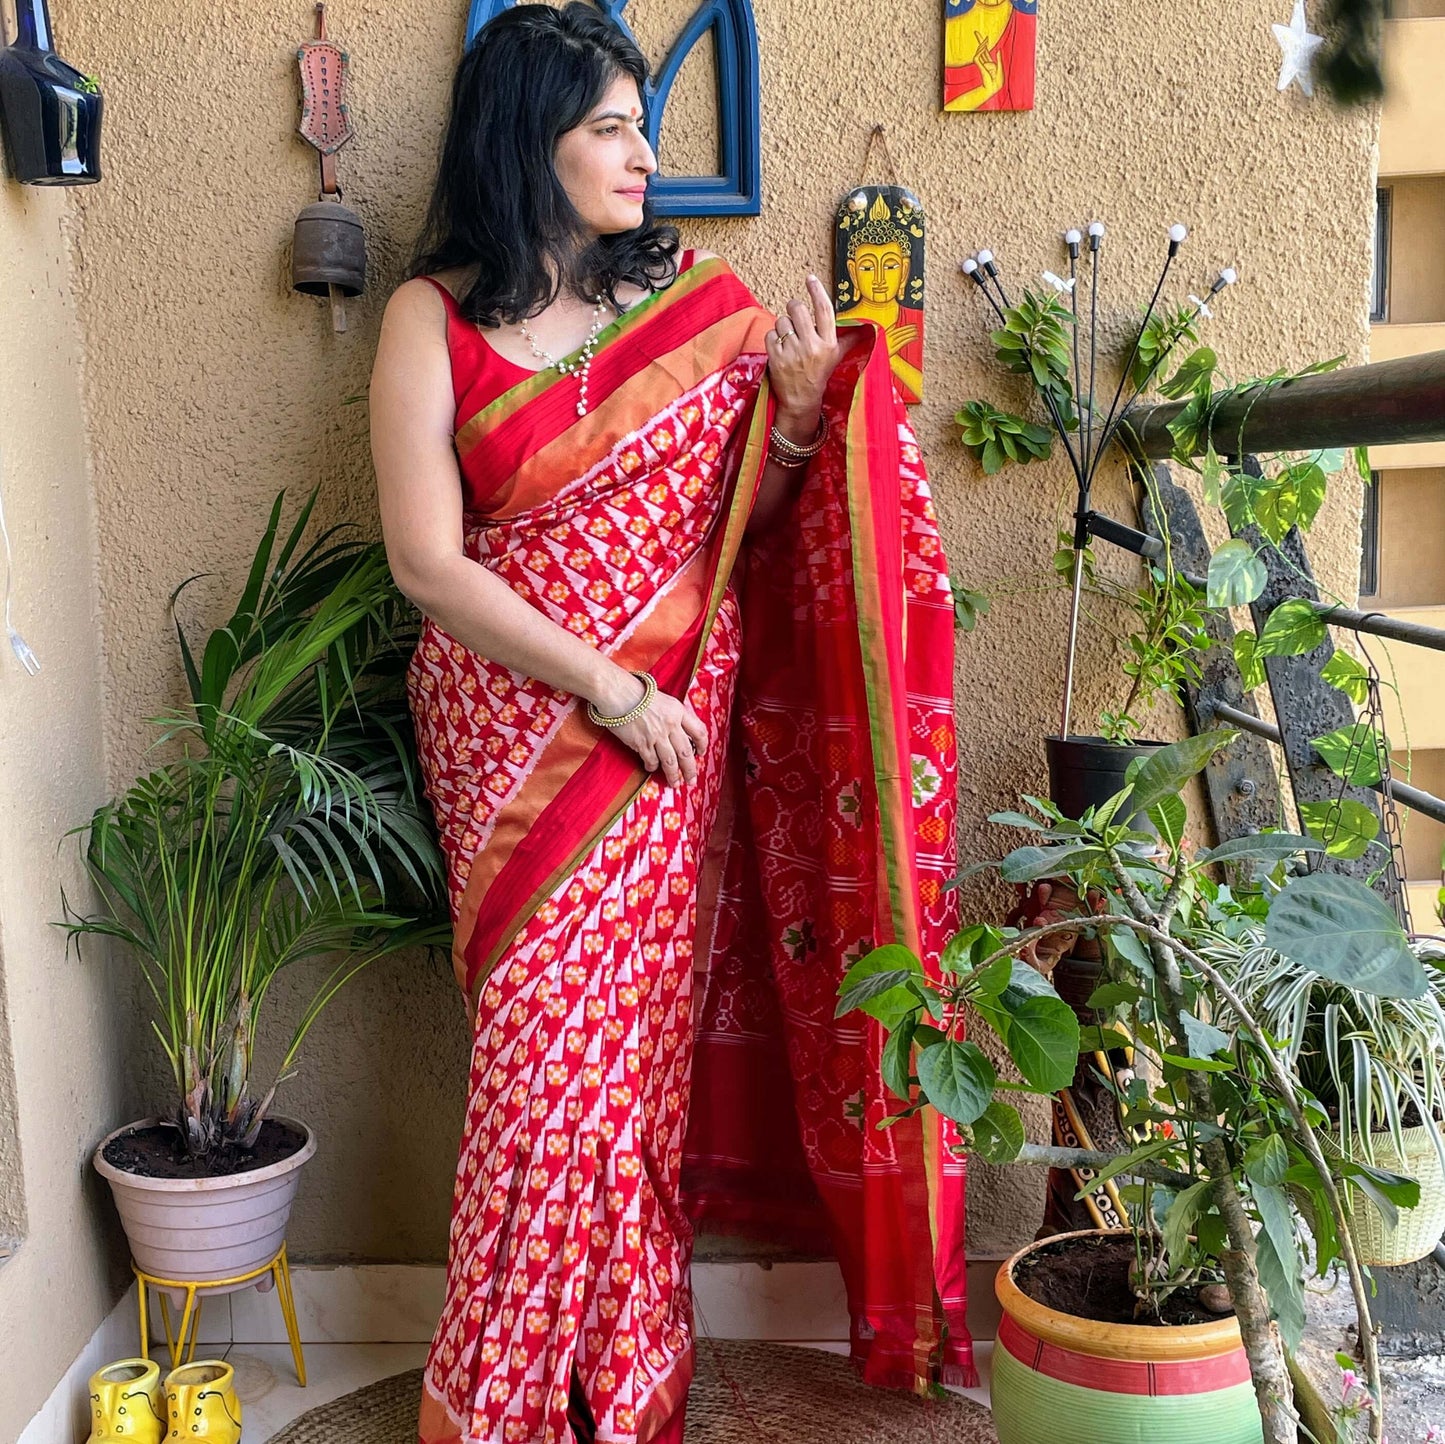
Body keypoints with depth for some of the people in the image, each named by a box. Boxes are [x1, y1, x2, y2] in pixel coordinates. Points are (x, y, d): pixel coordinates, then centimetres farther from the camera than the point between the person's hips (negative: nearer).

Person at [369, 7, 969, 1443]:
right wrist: (606, 686, -12)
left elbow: (741, 519, 9)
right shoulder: (435, 319, -2)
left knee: (643, 1044, 4)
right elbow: (427, 564, -8)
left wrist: (798, 409, -10)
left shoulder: (694, 295, 6)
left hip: (678, 730, 2)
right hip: (515, 727, -2)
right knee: (549, 1048, 0)